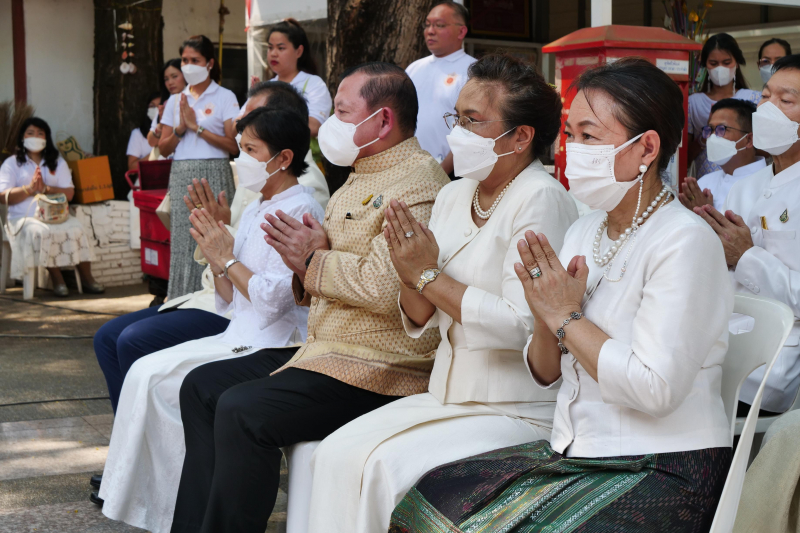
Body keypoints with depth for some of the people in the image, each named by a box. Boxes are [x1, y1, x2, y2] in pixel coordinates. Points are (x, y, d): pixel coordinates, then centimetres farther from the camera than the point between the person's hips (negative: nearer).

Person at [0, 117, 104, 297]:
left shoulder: (58, 162, 19)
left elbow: (69, 193, 6)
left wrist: (46, 189, -10)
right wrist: (29, 189, -12)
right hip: (24, 218, -2)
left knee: (76, 229, -29)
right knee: (41, 232, -36)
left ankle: (87, 279, -24)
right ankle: (57, 280, -29)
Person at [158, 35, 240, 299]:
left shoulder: (225, 97, 2)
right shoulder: (175, 101, 16)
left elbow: (234, 146, -9)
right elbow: (163, 149, 13)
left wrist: (197, 127, -10)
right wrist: (180, 129, -5)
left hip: (213, 175, -4)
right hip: (181, 176, 4)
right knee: (182, 244, 1)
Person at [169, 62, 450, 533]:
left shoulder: (417, 184, -14)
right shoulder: (361, 179, 20)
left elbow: (385, 285, -29)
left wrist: (313, 261, -12)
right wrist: (302, 258, 1)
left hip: (378, 369, -11)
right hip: (323, 350, 11)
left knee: (242, 410, -25)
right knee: (202, 386, 8)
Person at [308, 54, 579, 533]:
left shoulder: (541, 200, -13)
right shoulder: (453, 197, 10)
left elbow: (522, 324, -22)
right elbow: (423, 322, 13)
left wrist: (429, 276, -15)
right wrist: (410, 274, -9)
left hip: (520, 412, -7)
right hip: (449, 396, 7)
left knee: (390, 466, -22)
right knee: (339, 453, -8)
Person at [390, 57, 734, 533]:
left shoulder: (685, 242, -14)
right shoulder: (585, 230, 11)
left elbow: (655, 389, -24)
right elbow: (545, 373, 13)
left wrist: (567, 316, -14)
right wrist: (546, 317, -8)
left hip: (662, 473, -8)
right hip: (574, 453, 8)